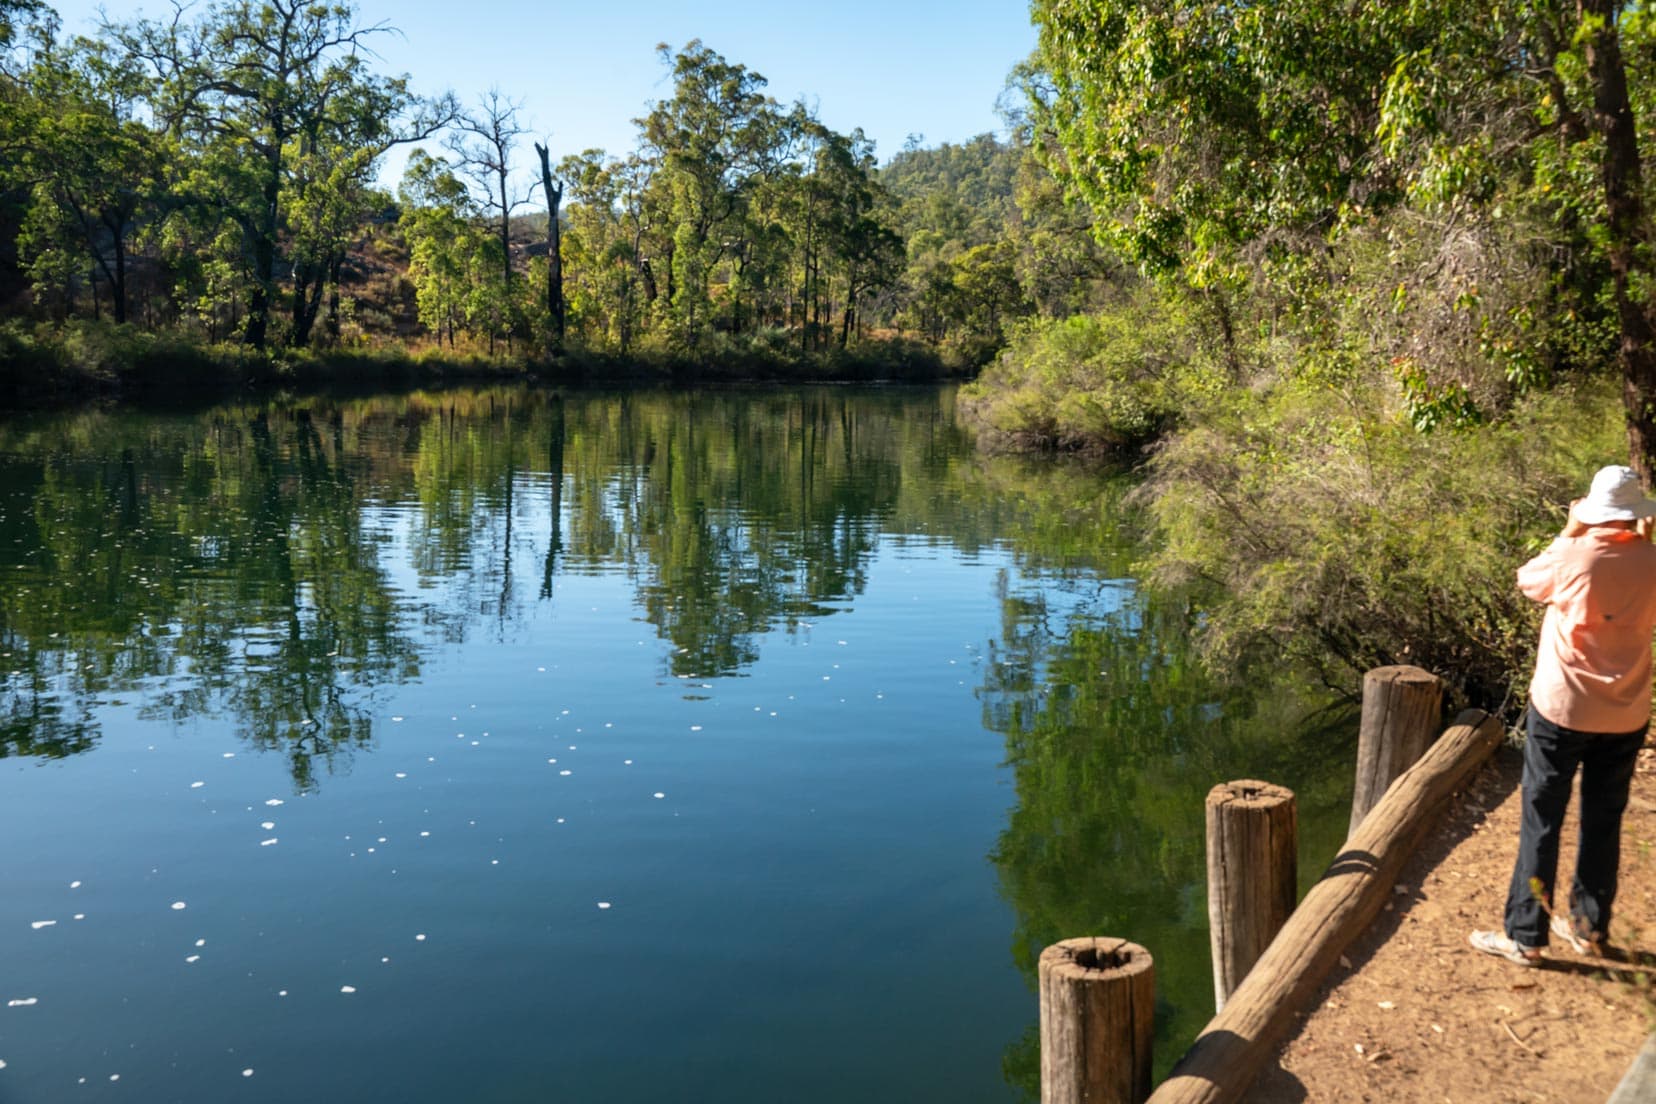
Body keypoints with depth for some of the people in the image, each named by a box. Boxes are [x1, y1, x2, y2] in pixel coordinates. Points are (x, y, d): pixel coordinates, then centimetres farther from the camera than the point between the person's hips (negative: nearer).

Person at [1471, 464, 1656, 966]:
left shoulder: (1574, 558, -16)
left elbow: (1527, 579, 5)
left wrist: (1567, 534, 11)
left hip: (1562, 708, -3)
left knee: (1541, 821, 3)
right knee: (1603, 822, 15)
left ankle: (1525, 936, 5)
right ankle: (1589, 927, 25)